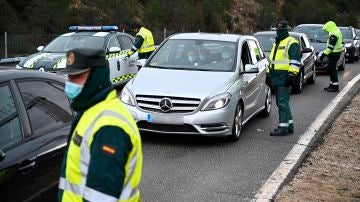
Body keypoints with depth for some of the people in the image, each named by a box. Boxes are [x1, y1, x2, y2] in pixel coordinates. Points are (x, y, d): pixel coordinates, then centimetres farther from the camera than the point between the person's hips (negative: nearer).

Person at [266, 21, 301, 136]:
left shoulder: (291, 43, -7)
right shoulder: (276, 43, 22)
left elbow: (295, 61, -15)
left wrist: (291, 75, -22)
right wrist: (268, 73, 25)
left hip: (284, 78, -9)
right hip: (276, 78, 9)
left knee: (283, 103, -10)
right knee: (281, 103, 12)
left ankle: (283, 127, -7)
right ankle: (289, 125, 21)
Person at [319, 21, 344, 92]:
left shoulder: (333, 34, -19)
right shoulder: (337, 32, 15)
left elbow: (330, 47, -24)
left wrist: (324, 54, -21)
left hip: (334, 54, -11)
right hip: (336, 53, 11)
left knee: (332, 70, -7)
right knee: (331, 70, 16)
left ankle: (335, 87, -5)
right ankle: (332, 85, 24)